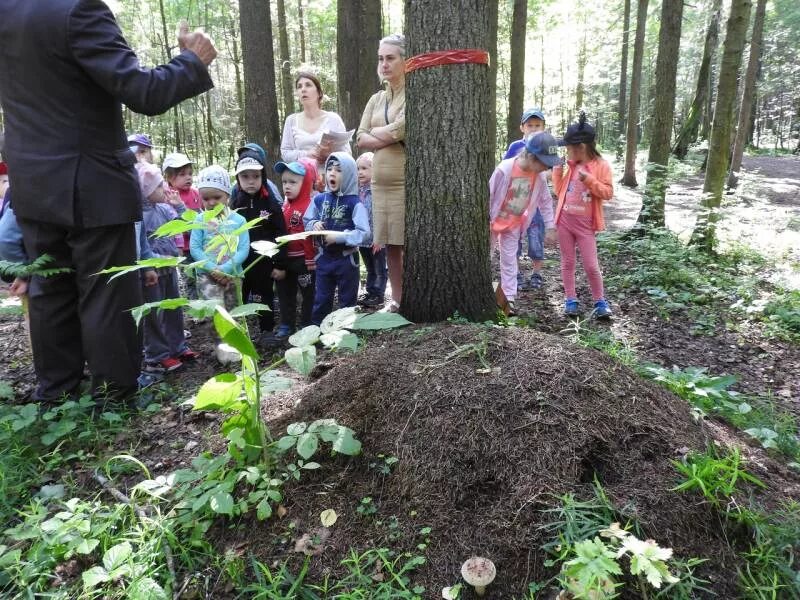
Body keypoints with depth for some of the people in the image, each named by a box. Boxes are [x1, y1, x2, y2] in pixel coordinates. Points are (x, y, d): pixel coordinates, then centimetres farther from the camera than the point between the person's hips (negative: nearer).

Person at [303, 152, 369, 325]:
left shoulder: (354, 203, -14)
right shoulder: (319, 199, 0)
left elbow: (363, 232, -20)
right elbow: (306, 221, 10)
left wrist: (339, 236, -25)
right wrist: (314, 225, -11)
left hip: (346, 258, -4)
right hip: (324, 256, 4)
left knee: (347, 300, 10)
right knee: (321, 299, 14)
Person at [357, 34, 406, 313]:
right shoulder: (376, 99, 18)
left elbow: (400, 130, -16)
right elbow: (361, 139, 9)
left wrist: (375, 133, 0)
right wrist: (390, 138, -6)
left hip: (407, 181, -6)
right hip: (381, 182, 6)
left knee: (410, 242, -3)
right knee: (390, 243, 9)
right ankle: (396, 298, 18)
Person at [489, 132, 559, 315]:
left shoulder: (539, 176, -12)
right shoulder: (505, 169, -27)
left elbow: (545, 202, 1)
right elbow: (489, 196, -17)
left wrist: (550, 227, 1)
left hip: (514, 224, 4)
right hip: (493, 220, -4)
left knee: (509, 260, 8)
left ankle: (509, 298, 13)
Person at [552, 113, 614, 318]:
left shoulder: (601, 166, -6)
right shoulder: (571, 166, 7)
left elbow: (608, 193, -11)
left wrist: (589, 179, -21)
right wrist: (557, 169, 3)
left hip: (585, 224, -4)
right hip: (565, 220, 5)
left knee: (591, 265, -2)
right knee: (567, 262, 9)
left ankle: (600, 301, 14)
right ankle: (570, 300, 18)